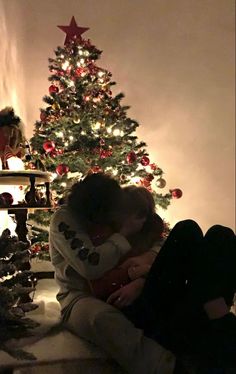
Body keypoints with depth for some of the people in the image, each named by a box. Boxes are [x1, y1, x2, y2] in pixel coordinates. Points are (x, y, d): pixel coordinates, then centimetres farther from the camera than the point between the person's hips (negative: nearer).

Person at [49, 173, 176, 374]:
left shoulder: (110, 218, 3)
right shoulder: (63, 220, -13)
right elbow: (91, 266, -27)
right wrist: (124, 233, -17)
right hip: (80, 298, -6)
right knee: (102, 316, -40)